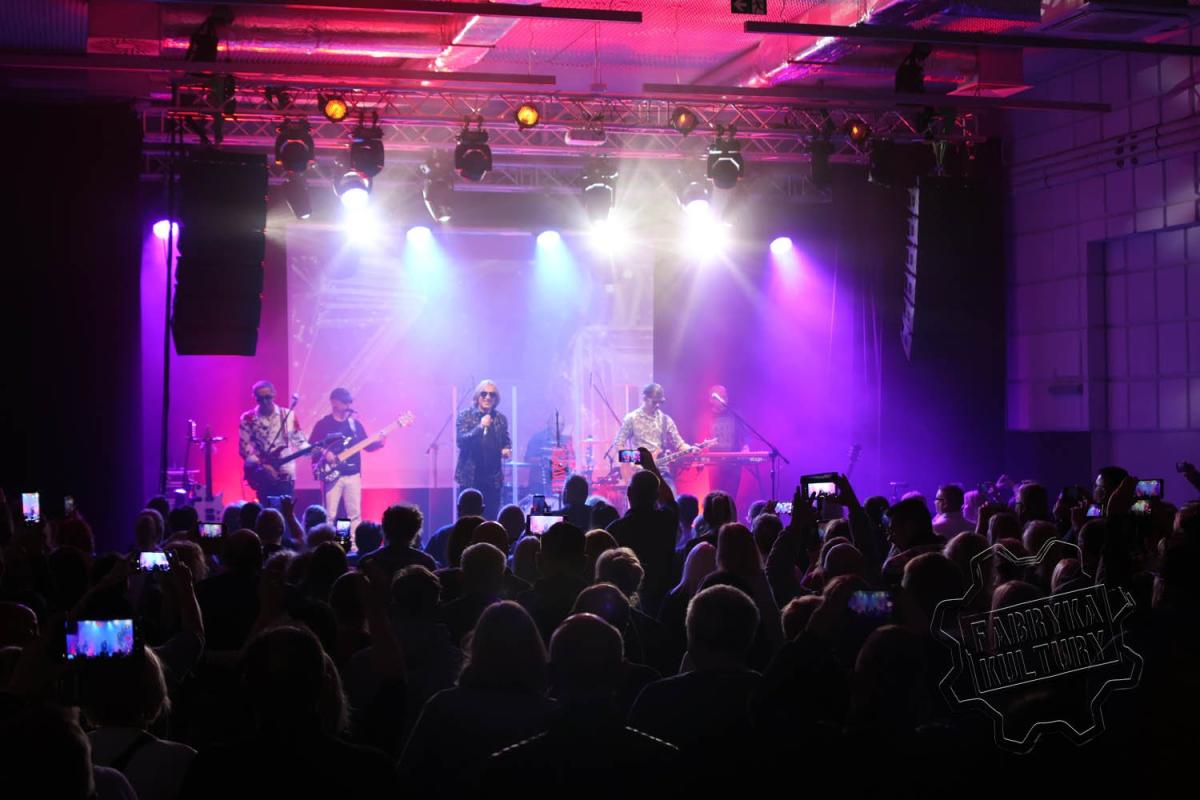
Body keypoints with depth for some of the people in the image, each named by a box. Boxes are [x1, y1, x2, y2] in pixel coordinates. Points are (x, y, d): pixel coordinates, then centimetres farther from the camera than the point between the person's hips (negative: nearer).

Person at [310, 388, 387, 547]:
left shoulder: (355, 424, 11)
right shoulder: (323, 424, -1)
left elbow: (366, 445, 11)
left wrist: (379, 443, -7)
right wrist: (324, 453, -18)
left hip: (353, 475, 4)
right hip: (332, 475, -4)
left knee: (355, 513, 3)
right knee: (330, 514, -4)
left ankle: (354, 546, 8)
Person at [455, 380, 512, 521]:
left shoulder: (501, 419, 9)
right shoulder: (465, 416, -1)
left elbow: (506, 441, 20)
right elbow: (461, 440, -11)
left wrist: (507, 450, -4)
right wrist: (480, 427, -24)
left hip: (493, 478, 3)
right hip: (471, 477, -3)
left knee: (491, 519, 2)